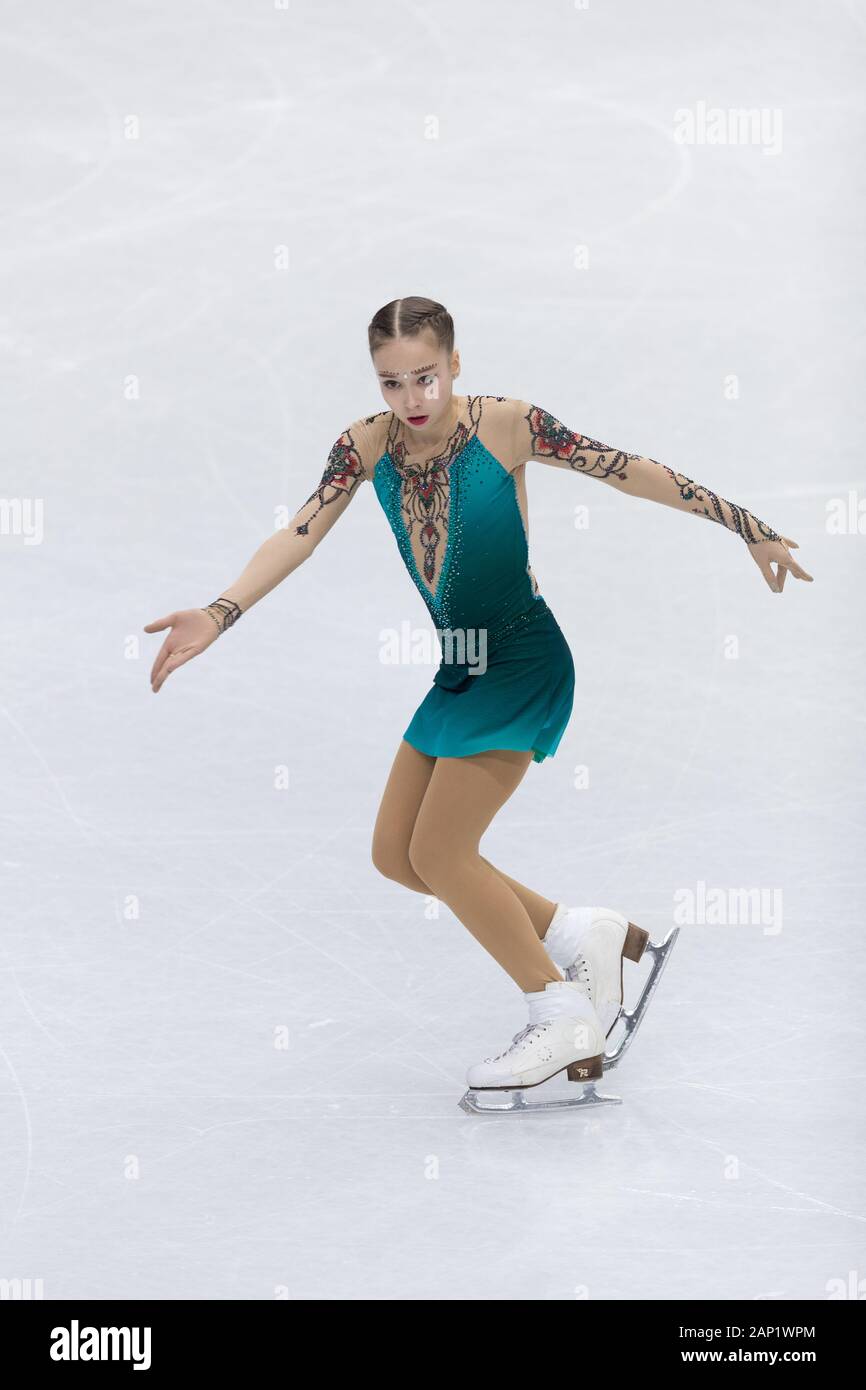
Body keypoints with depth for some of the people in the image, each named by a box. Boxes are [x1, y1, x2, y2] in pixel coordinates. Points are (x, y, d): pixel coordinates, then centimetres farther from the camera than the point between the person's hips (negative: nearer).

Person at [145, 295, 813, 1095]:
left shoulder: (504, 425, -17)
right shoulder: (367, 446, -3)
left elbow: (629, 471, -11)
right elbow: (299, 535, -10)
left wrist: (748, 527, -8)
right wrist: (217, 616, -25)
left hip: (523, 663, -7)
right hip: (458, 669, 7)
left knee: (439, 852, -13)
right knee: (395, 856, 6)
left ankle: (565, 1019, 1)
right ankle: (582, 935, 16)